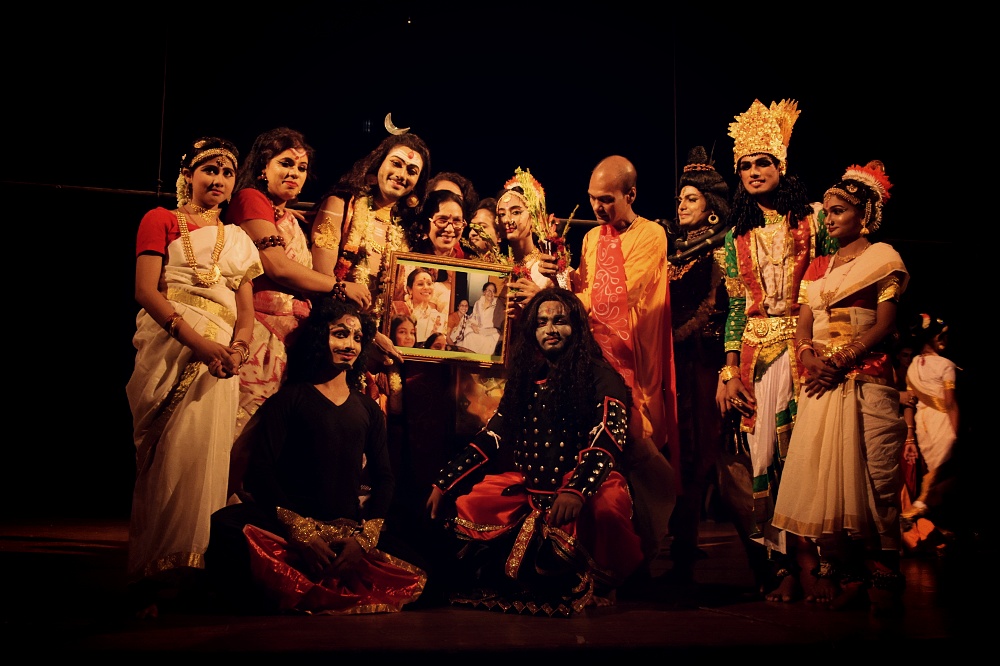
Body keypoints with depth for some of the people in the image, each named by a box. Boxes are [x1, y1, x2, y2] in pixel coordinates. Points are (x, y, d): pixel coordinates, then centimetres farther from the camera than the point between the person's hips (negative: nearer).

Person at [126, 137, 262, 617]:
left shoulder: (237, 239, 23)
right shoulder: (161, 220, 11)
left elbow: (246, 308, 17)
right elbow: (146, 290, -3)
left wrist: (237, 349, -7)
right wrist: (196, 340, -17)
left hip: (219, 358, 4)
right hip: (169, 350, -3)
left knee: (204, 458, -5)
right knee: (170, 459, -10)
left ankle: (187, 576, -1)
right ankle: (154, 575, -5)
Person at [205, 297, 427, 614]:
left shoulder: (368, 409, 19)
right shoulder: (291, 398, 9)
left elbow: (383, 478, 11)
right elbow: (260, 469, -4)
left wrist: (363, 536, -10)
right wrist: (300, 532, -19)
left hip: (350, 527, 4)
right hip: (289, 525, -3)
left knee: (418, 572, -22)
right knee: (225, 527, -35)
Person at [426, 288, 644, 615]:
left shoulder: (601, 377, 0)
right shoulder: (526, 378, 16)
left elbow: (606, 441, -14)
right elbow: (490, 437, 15)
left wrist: (577, 491, -33)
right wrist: (443, 485, 8)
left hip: (587, 482, -5)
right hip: (526, 486, 5)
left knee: (606, 509, -36)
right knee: (463, 507, -13)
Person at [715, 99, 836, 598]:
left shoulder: (812, 219, 3)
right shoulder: (736, 237, 12)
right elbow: (735, 308, 11)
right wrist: (730, 372, 4)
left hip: (806, 345, -3)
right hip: (755, 350, 3)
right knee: (761, 454, 2)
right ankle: (772, 559, 13)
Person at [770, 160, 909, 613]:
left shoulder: (883, 258, 5)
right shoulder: (818, 267, 21)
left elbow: (884, 326, -5)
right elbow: (803, 327, 13)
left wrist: (840, 363, -15)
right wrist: (811, 360, -9)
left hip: (866, 379, -5)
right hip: (820, 382, 5)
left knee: (873, 474, -7)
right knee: (820, 472, -2)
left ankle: (882, 575, -1)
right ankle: (834, 572, 3)